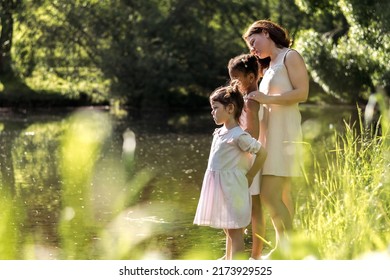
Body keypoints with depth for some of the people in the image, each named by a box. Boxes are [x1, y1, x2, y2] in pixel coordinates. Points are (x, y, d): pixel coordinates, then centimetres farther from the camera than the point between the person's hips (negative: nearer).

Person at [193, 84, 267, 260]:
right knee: (228, 230, 17)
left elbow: (262, 153, -14)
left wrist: (249, 177, -7)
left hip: (231, 187, -9)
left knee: (234, 231, -5)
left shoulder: (239, 136, -15)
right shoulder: (219, 133, 11)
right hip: (219, 186, 9)